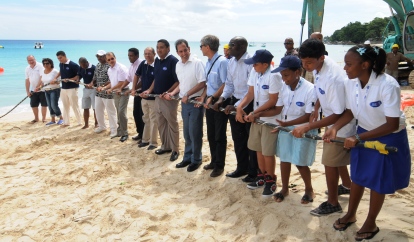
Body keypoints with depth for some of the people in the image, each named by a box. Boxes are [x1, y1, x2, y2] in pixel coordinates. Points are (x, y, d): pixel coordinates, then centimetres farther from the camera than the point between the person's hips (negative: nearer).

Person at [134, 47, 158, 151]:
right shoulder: (143, 64, 3)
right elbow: (137, 76, 16)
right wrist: (133, 89, 10)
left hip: (153, 97, -7)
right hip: (144, 97, 7)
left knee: (153, 120, 1)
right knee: (146, 119, 17)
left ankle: (153, 142, 10)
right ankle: (145, 140, 28)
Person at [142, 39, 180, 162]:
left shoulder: (173, 61, -14)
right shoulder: (157, 61, 10)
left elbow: (178, 81, -18)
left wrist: (168, 92, -26)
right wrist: (149, 90, 6)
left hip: (169, 98, -8)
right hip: (158, 97, 8)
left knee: (172, 124, 1)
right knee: (161, 123, 14)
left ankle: (175, 150, 11)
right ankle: (165, 146, 28)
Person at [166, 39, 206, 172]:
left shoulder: (197, 63, -13)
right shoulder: (178, 65, 9)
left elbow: (202, 83, -16)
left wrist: (187, 94, -16)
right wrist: (172, 93, 4)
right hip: (184, 103, 7)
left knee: (195, 132, 0)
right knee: (186, 133, 14)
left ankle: (196, 159, 15)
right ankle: (187, 157, 27)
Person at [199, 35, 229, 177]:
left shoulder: (222, 61, -17)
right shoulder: (208, 62, 9)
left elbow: (226, 84, -19)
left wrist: (212, 97, -20)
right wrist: (203, 97, 4)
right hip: (209, 101, 8)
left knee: (219, 135, 4)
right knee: (211, 134, 16)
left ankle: (219, 165, 17)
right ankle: (214, 161, 31)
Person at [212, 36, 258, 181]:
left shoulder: (251, 62, -19)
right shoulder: (231, 62, 5)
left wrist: (236, 105, -22)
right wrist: (222, 99, -3)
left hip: (249, 104, -8)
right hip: (235, 102, 8)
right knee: (238, 137, 17)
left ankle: (254, 172, 21)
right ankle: (242, 167, 34)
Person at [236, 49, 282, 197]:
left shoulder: (273, 76, -22)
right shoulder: (254, 72, 1)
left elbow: (273, 101, -21)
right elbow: (250, 94, 4)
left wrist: (254, 113, -17)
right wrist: (240, 107, -11)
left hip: (270, 119, -7)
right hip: (256, 117, 8)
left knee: (268, 152, 2)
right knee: (258, 149, 17)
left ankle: (271, 181, 21)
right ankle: (262, 176, 34)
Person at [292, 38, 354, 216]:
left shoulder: (334, 78, -37)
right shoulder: (318, 67, -11)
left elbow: (338, 115, -31)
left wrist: (307, 127, -33)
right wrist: (316, 109, 1)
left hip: (342, 124, -9)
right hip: (333, 121, 9)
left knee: (330, 162, 1)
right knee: (336, 158, 26)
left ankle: (332, 203, 20)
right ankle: (347, 186, 50)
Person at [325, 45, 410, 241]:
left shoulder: (388, 85, -31)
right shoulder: (350, 83, -13)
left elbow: (392, 125, -28)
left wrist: (357, 138, -31)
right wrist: (334, 128, -18)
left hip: (388, 139, -5)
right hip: (363, 134, 5)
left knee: (378, 182, 9)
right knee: (358, 176, 17)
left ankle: (371, 223, 31)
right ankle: (351, 214, 39)